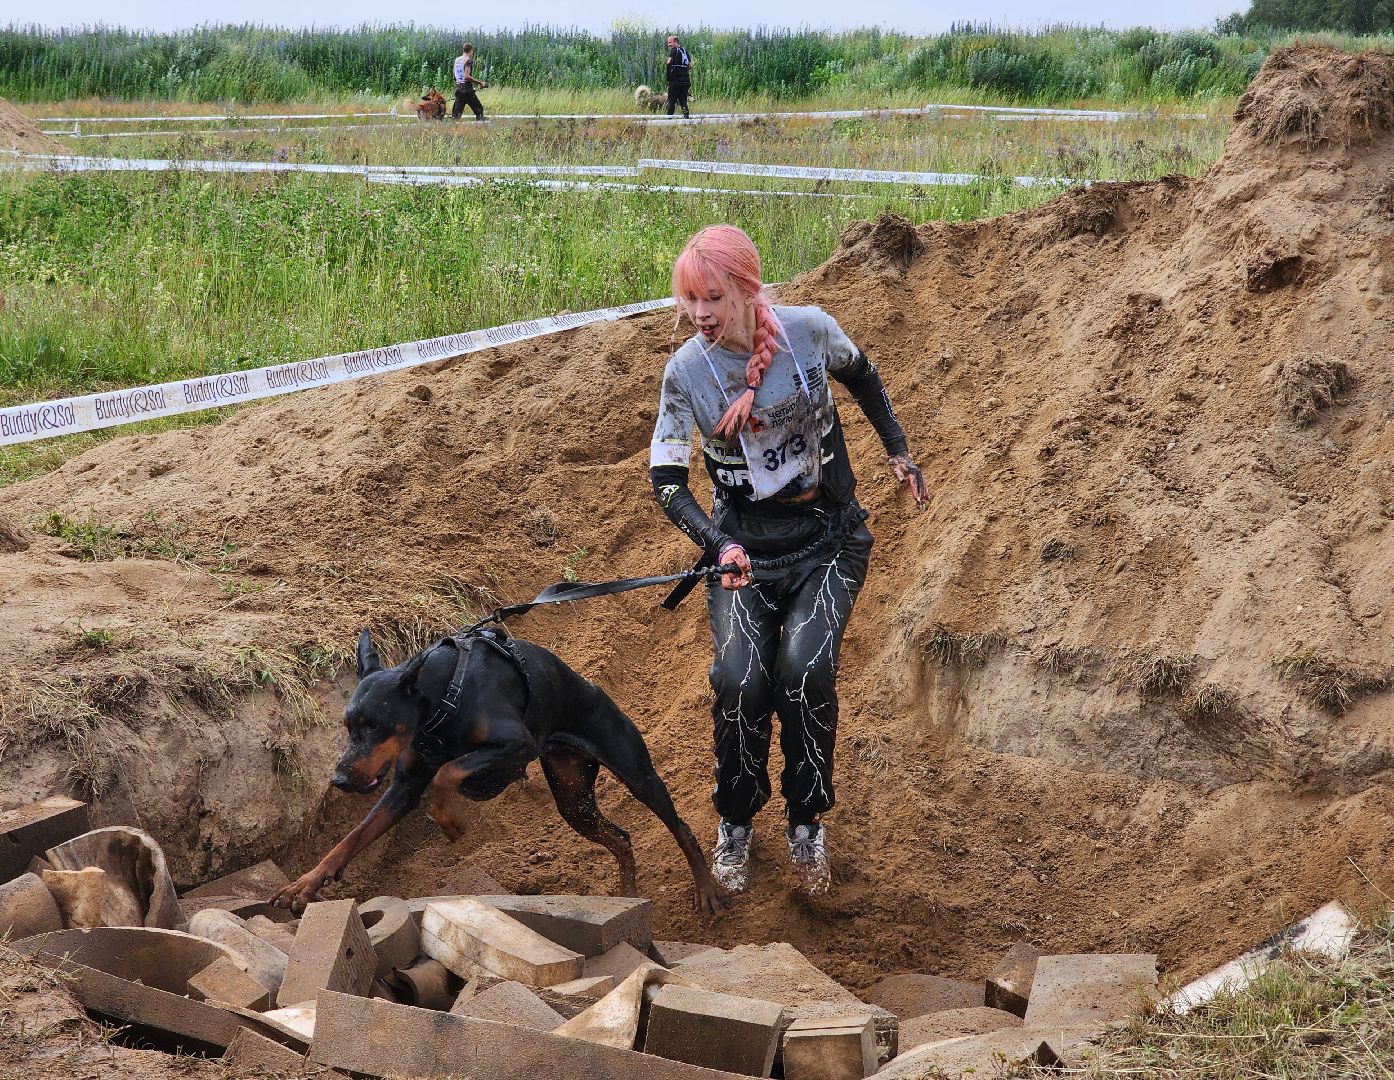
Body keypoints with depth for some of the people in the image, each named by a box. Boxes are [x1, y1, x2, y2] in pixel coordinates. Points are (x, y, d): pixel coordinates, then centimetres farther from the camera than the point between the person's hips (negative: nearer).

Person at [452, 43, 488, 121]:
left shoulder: (457, 60, 13)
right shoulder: (468, 60, -11)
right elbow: (466, 76, -20)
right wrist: (480, 82, -13)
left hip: (458, 88, 8)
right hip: (467, 89, -8)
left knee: (457, 112, 7)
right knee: (479, 109, 2)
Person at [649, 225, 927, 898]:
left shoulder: (809, 331, -12)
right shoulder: (685, 371, -11)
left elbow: (859, 376, 12)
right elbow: (667, 481, -10)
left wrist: (897, 450, 15)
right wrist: (717, 543, -26)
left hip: (827, 539, 0)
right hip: (742, 544, 0)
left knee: (805, 669, -23)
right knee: (740, 678, -21)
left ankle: (807, 821, -2)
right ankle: (736, 823, 5)